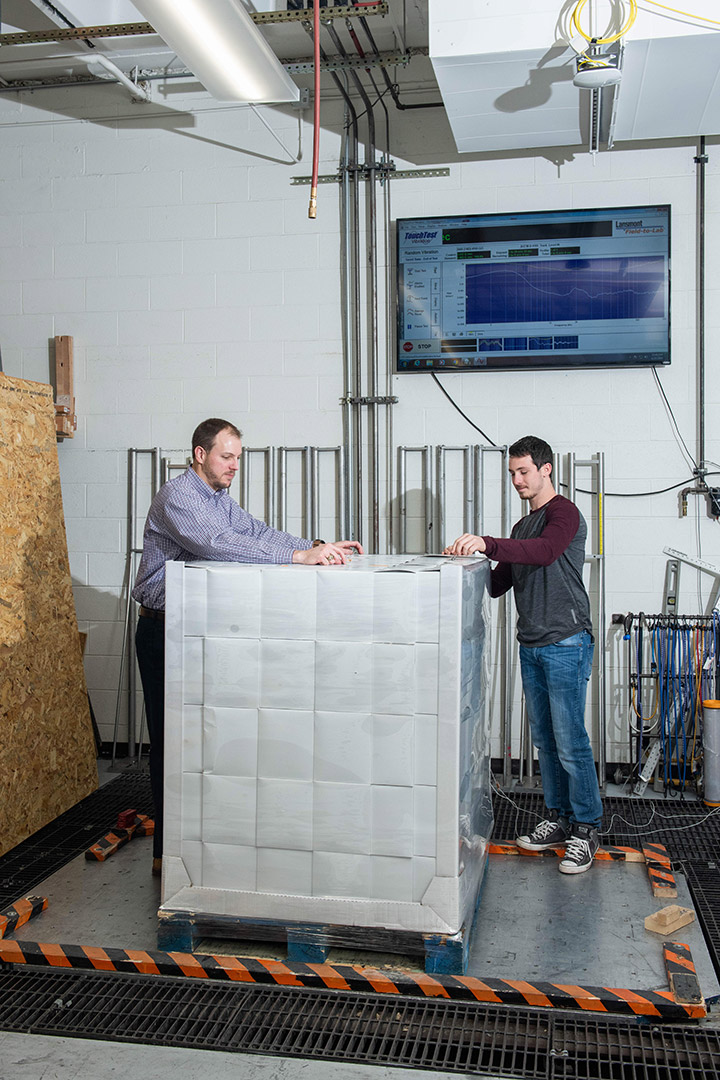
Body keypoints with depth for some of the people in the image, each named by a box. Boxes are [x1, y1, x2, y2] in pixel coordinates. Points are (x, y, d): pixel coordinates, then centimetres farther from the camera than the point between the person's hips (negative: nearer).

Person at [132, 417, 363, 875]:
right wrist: (298, 556, -37)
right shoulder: (176, 497, -16)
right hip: (165, 634, -9)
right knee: (171, 738, -3)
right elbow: (216, 544, -32)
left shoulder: (220, 498, 15)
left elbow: (258, 532, 7)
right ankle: (166, 852, 7)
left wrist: (319, 547, -9)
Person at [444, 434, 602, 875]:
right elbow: (499, 583, 20)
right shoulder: (523, 526, 20)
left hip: (566, 643, -8)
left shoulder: (563, 512, -7)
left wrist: (487, 543, -39)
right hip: (532, 645, 8)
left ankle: (587, 830, 6)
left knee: (571, 743, -6)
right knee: (545, 740, 13)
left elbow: (545, 551, -29)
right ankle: (559, 820, 24)